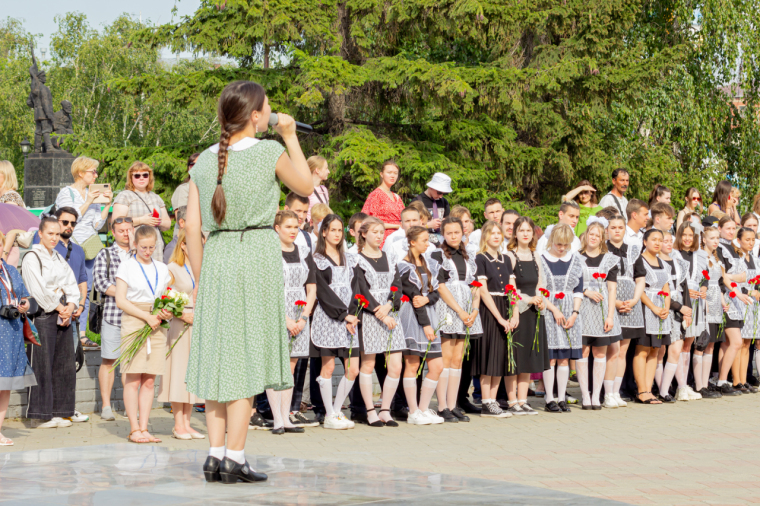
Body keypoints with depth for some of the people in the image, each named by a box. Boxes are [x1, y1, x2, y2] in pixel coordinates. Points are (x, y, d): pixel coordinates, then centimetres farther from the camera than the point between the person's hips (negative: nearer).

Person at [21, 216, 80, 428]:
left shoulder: (59, 259, 19)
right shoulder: (31, 258, -4)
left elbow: (72, 286, 13)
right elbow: (39, 290, -12)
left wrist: (70, 307, -4)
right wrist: (58, 308, -10)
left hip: (63, 315, 7)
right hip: (42, 315, -7)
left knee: (64, 365, 5)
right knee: (42, 365, -6)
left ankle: (59, 412, 10)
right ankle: (40, 416, -2)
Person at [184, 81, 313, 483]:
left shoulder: (204, 161, 7)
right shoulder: (270, 152, -5)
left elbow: (192, 228, 6)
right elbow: (305, 186, 12)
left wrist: (201, 280, 13)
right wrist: (290, 137, 15)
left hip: (216, 257, 4)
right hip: (257, 254, -4)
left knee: (218, 356, 10)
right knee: (246, 358, -2)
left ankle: (215, 454, 10)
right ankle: (234, 458, -2)